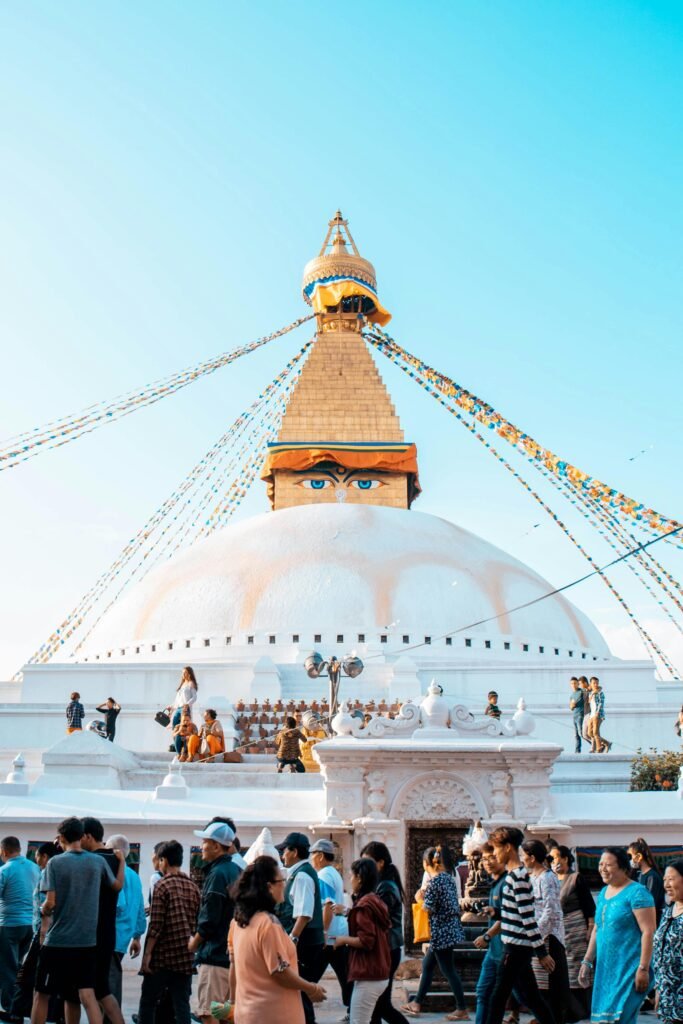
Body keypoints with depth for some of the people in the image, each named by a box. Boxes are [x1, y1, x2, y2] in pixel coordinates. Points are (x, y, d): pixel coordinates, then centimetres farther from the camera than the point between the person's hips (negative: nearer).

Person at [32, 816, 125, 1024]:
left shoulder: (55, 863, -8)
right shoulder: (98, 862, 3)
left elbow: (50, 902, -14)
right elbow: (118, 886, 18)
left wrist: (44, 914, 8)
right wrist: (121, 862, 33)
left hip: (57, 940, -3)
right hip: (87, 940, 3)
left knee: (42, 994, 12)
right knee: (87, 995, 2)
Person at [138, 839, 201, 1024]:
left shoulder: (162, 886, -8)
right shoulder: (193, 887, 9)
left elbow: (155, 925, -12)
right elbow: (196, 923, 12)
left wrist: (147, 954, -7)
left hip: (163, 955, -5)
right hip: (186, 956, 5)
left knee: (147, 1002, 9)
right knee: (182, 1005, 4)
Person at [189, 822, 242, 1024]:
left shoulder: (217, 874, -15)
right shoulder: (236, 871, 13)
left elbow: (209, 920, -18)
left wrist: (194, 943, -2)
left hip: (214, 954, -9)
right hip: (233, 954, 9)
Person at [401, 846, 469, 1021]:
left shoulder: (433, 882, -18)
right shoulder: (448, 877, 6)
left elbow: (429, 909, -16)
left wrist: (423, 897, 1)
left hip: (441, 931, -9)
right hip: (451, 927, 9)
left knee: (448, 970, 0)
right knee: (427, 965, 17)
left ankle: (462, 1010, 5)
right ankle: (417, 1003, 25)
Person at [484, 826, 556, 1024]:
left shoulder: (518, 877, -18)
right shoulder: (512, 873, 11)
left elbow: (528, 917, -20)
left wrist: (542, 952, -21)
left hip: (517, 946, -10)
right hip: (515, 945, 10)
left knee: (499, 997, -3)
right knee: (531, 997, 13)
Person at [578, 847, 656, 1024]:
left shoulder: (636, 892, -11)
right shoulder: (603, 893, 14)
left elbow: (648, 932, -16)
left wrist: (643, 968, -19)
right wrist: (587, 962, 18)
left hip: (629, 969, -8)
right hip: (605, 968, 8)